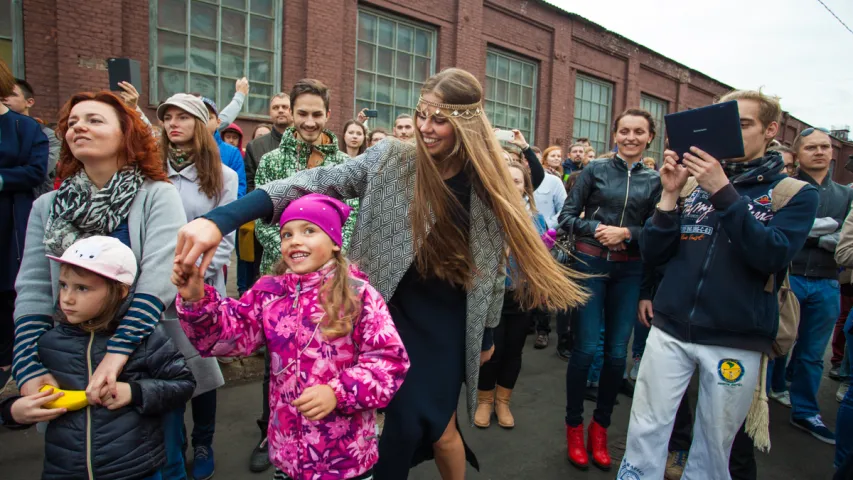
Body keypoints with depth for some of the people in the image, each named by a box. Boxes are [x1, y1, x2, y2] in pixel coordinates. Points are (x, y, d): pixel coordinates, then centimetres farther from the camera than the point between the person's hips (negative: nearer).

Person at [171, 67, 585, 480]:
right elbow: (313, 184, -20)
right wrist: (218, 220, -30)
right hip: (389, 313, 0)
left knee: (439, 427, 10)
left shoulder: (487, 186, -7)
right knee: (402, 422, 10)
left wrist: (487, 334, 12)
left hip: (448, 325, 0)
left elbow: (492, 264, 4)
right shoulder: (389, 161, -11)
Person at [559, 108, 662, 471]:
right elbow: (566, 216, 0)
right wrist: (595, 229, -16)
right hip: (590, 264, -2)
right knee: (586, 348, -4)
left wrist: (627, 233, -13)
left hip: (629, 271, 2)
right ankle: (574, 425, 16)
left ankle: (600, 427, 24)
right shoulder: (595, 171, 1)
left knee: (617, 352, 5)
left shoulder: (655, 181, 6)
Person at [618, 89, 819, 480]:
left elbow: (772, 255, -17)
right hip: (670, 331, 2)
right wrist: (670, 194, -11)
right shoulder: (694, 183, 7)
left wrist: (723, 191, -22)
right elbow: (652, 254, 1)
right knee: (645, 432, 5)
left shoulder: (795, 194, 1)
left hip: (738, 341, -1)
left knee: (714, 445, 12)